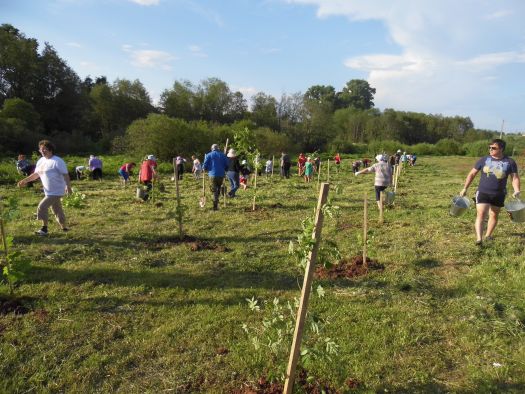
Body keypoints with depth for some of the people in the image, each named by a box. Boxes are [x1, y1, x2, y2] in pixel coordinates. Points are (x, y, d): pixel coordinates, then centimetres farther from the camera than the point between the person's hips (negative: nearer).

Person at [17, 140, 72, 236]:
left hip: (56, 191, -8)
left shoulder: (57, 161, -16)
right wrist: (25, 181, 12)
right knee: (57, 209, 16)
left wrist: (68, 186, -28)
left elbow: (65, 175, -20)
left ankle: (44, 229, -3)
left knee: (42, 206, -12)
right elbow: (36, 174, 19)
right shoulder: (41, 161, 9)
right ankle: (64, 227, 27)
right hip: (48, 192, 9)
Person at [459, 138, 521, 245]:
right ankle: (479, 239, -19)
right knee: (481, 214, -13)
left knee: (494, 215, 14)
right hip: (483, 192, -2)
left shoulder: (509, 162, -2)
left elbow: (515, 178, -1)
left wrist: (516, 191, -18)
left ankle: (488, 236, 32)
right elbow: (472, 174, 3)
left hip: (499, 195, 2)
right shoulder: (484, 160, -2)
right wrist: (465, 188, 0)